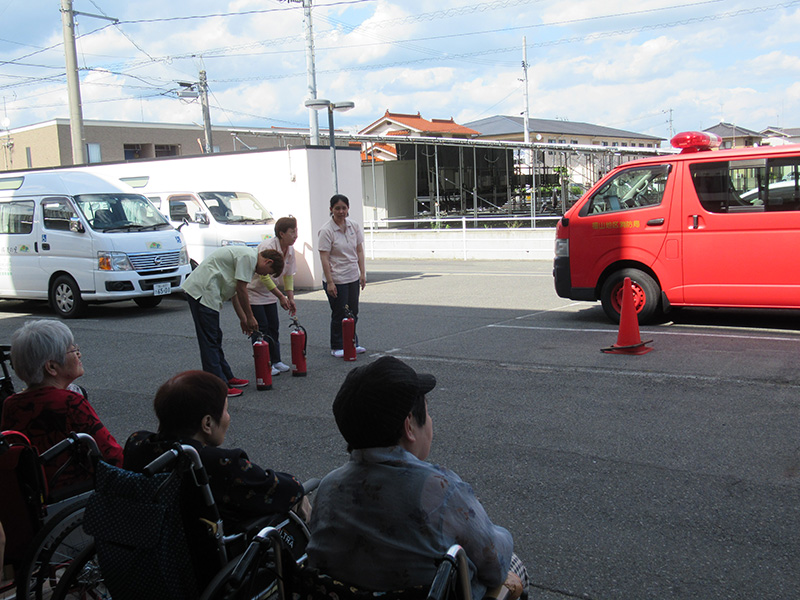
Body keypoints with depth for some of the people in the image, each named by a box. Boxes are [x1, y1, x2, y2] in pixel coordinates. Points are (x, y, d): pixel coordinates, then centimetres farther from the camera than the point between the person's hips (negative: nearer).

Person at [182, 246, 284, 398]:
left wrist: (243, 319, 24)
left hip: (198, 290, 11)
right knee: (210, 341, -9)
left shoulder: (248, 256, 20)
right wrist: (250, 318, -2)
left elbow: (235, 292, 25)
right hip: (202, 292, -11)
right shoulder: (249, 257, -13)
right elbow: (241, 290, -13)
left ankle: (227, 378, 25)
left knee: (215, 339, 16)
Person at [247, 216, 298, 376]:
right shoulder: (267, 247, -28)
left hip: (269, 294, 8)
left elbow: (288, 275, 7)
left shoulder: (290, 250, -2)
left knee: (273, 328, 8)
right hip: (253, 292, -8)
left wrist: (290, 298, 1)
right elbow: (264, 276, -26)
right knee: (260, 330, -7)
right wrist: (281, 296, -21)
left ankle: (275, 361, 17)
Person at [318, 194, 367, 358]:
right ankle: (337, 347, 16)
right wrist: (329, 282, -19)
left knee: (353, 313, 12)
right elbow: (324, 258, -16)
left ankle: (352, 344, 25)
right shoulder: (326, 231, -14)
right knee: (339, 315, 2)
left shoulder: (354, 226, 4)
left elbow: (359, 251, 10)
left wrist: (362, 273, 4)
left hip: (353, 278, 6)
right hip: (336, 279, -6)